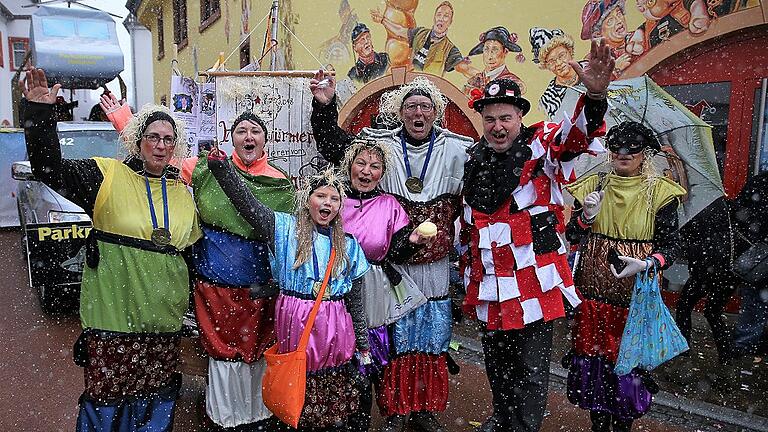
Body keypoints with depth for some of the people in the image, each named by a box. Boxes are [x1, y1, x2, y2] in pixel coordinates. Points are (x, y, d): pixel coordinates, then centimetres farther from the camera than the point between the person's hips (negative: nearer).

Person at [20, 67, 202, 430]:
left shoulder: (184, 193, 12)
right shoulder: (108, 175, -2)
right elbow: (49, 170, -14)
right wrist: (39, 113, -21)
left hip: (164, 318, 4)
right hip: (113, 313, -4)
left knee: (155, 403, 15)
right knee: (106, 400, 3)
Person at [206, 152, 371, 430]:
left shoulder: (349, 246, 7)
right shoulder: (285, 229, 2)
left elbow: (356, 301, 10)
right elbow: (246, 203, -9)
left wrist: (363, 345, 11)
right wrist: (221, 167, -20)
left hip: (335, 332, 2)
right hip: (294, 326, -2)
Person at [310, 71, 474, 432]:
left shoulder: (457, 149, 1)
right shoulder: (380, 143, 0)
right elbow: (334, 145, 3)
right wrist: (325, 106, -8)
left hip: (435, 266, 2)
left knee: (432, 341, 13)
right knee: (395, 339, 8)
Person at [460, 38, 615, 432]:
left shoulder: (542, 145, -7)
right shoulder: (475, 160, 8)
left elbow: (578, 134, -30)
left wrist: (594, 96, -50)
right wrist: (467, 271, 18)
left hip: (534, 284, -5)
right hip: (489, 288, 6)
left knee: (530, 369, 7)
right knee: (497, 365, 23)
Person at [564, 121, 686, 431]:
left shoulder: (659, 192, 0)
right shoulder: (593, 186, 6)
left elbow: (671, 245, -1)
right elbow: (571, 235, 6)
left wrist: (647, 263, -21)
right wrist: (586, 216, -14)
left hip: (637, 294, -2)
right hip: (592, 289, 2)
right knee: (592, 352, 6)